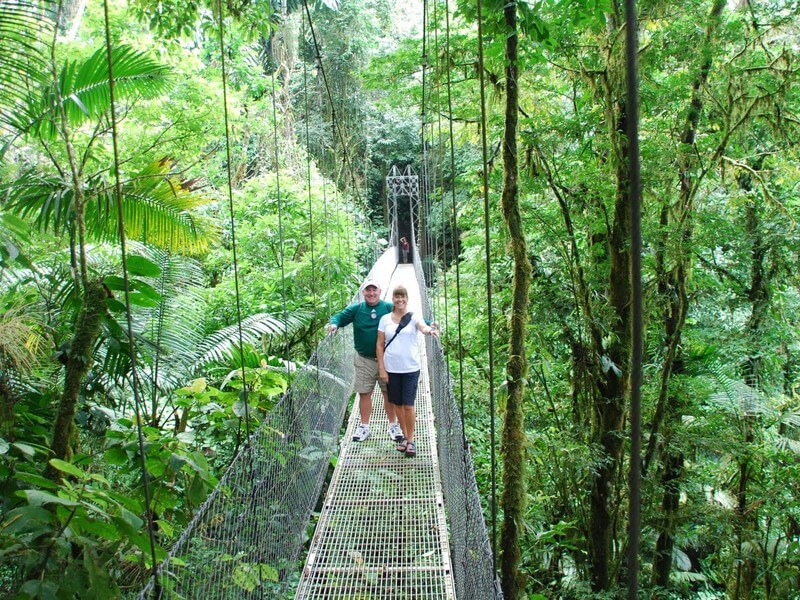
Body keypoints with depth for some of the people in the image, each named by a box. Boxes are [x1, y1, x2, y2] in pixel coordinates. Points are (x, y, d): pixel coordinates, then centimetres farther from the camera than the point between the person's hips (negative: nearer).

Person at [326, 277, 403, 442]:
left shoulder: (390, 308, -6)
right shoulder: (356, 309, -1)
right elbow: (340, 317, 0)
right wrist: (334, 323, -24)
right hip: (364, 360, 1)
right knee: (364, 393, 10)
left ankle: (393, 425, 25)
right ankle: (364, 427, 25)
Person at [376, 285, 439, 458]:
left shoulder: (413, 317, -4)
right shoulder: (385, 319, 2)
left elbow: (423, 327, -26)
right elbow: (380, 345, 4)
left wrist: (431, 330, -50)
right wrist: (381, 369, -1)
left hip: (410, 369, -2)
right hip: (391, 369, 2)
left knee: (408, 405, -3)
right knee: (398, 404, 12)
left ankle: (411, 440, 12)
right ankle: (405, 435, 29)